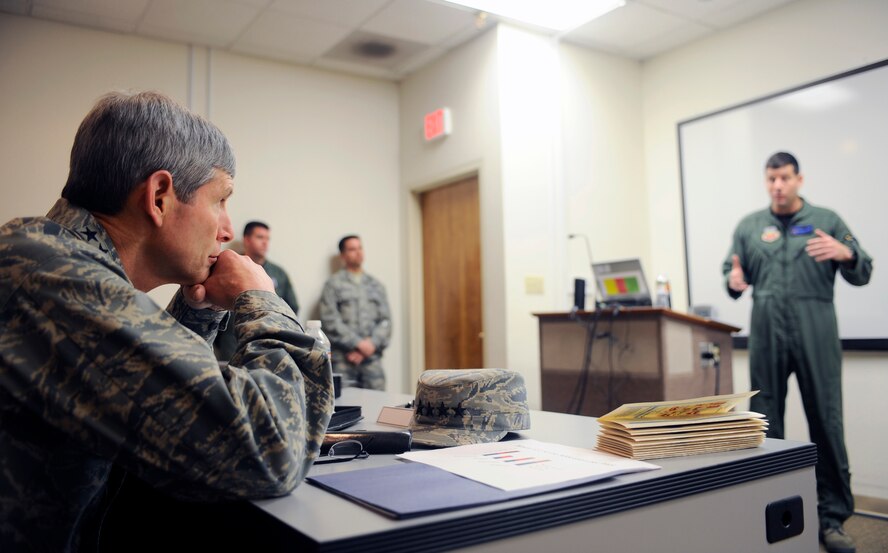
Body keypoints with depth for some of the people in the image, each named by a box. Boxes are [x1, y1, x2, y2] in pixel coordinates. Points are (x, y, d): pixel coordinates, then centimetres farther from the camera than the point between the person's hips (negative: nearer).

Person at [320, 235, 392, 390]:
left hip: (372, 357, 3)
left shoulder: (376, 285, 17)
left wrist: (371, 345, -6)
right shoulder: (333, 284, 4)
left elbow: (385, 320, 10)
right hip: (342, 359, -3)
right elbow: (330, 321, -6)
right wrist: (359, 343, -11)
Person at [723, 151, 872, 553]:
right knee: (765, 425, 7)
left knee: (826, 424, 1)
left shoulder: (826, 220, 7)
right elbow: (732, 271, 12)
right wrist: (733, 281, -12)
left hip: (816, 335, -1)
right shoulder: (749, 226, 13)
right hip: (766, 335, 2)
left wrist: (846, 254, -17)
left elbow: (862, 275, 5)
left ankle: (832, 519, 13)